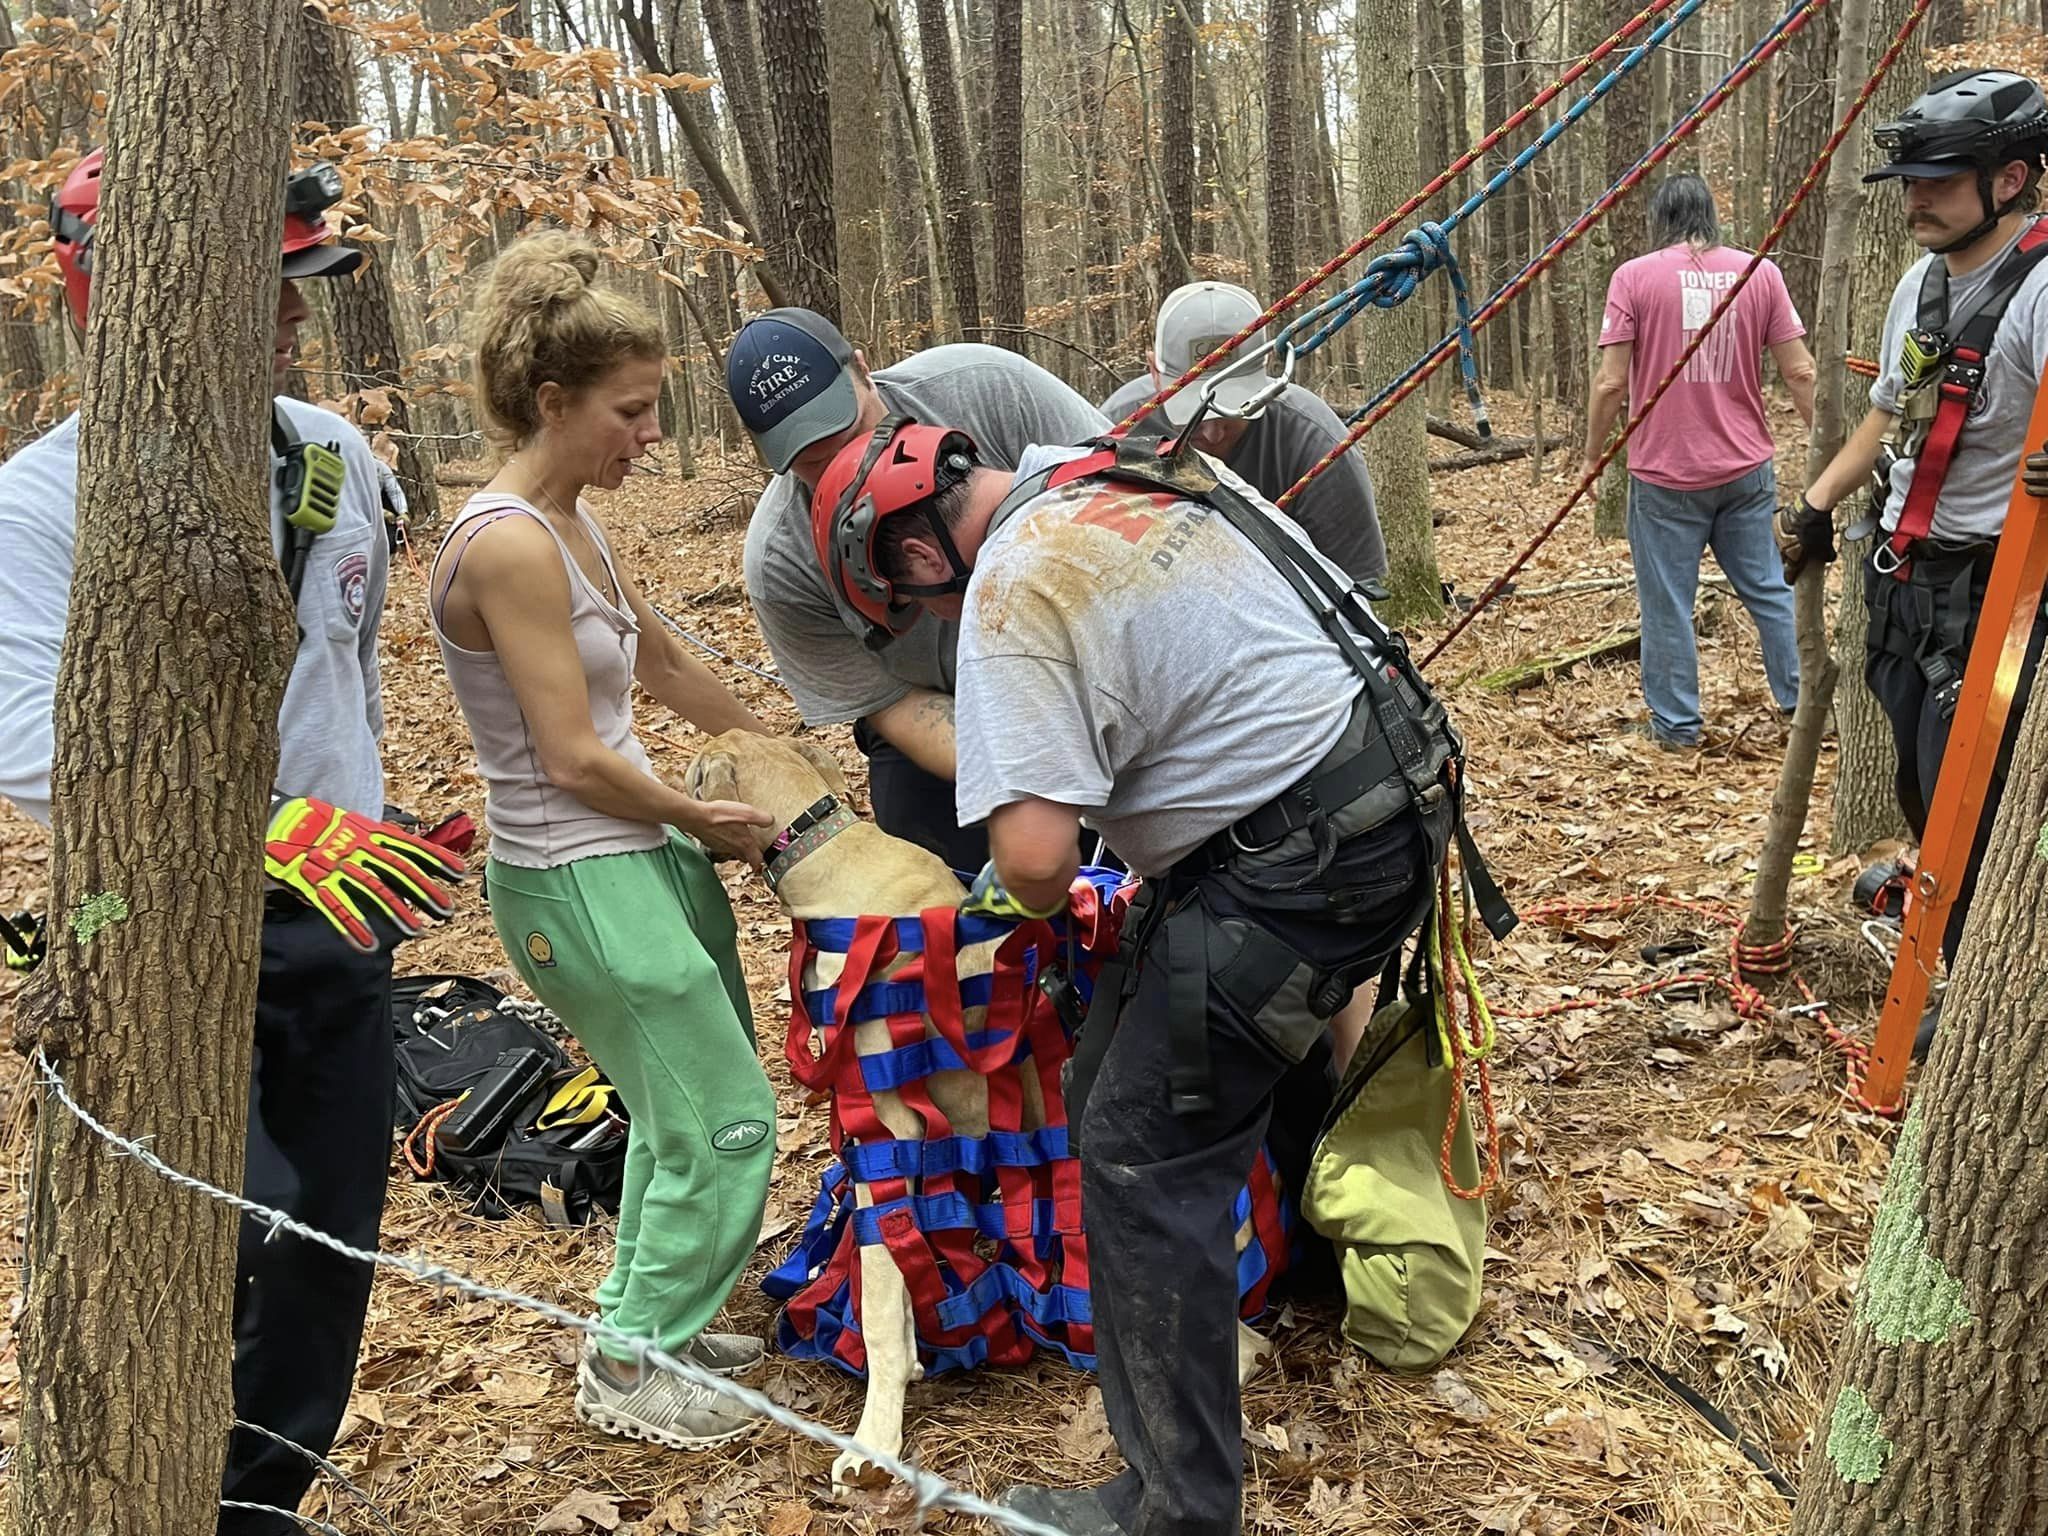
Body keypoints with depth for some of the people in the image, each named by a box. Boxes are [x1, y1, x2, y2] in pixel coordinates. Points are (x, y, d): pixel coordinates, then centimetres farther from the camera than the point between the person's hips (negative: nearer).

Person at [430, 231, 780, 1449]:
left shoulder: (576, 522, 6)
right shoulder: (508, 543, -22)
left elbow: (667, 667, 20)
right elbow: (574, 761, -21)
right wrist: (703, 818, -7)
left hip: (650, 854, 9)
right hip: (583, 886, -9)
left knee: (683, 1109, 20)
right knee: (727, 1124, 1)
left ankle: (648, 1318, 39)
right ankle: (629, 1367, 20)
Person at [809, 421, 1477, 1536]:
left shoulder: (1013, 589, -17)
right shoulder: (1139, 466, 11)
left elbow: (1036, 858, -25)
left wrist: (1019, 888, 0)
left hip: (1302, 867, -10)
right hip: (1396, 779, 10)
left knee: (1145, 1160, -3)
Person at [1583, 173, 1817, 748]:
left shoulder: (1634, 276, -6)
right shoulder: (1759, 271, 3)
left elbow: (1612, 383, -9)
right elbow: (1800, 372, 2)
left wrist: (1592, 458, 3)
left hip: (1664, 474, -3)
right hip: (1746, 469, 3)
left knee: (1668, 604, 6)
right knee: (1769, 590, 16)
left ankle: (1675, 724, 13)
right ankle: (1802, 700, 23)